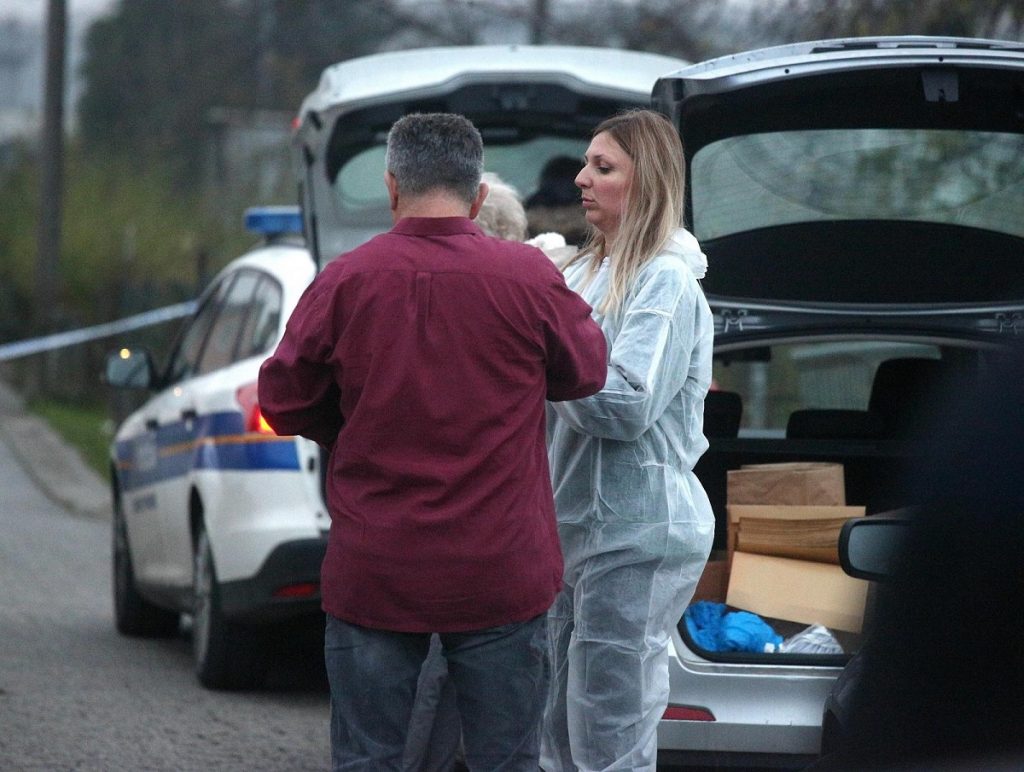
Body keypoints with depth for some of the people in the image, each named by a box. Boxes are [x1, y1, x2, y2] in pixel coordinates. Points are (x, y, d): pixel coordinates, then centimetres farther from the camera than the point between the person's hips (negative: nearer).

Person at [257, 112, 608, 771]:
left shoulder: (345, 281, -7)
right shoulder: (529, 277, -7)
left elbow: (283, 401, 2)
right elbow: (585, 371, 9)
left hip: (373, 573, 0)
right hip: (500, 570, 0)